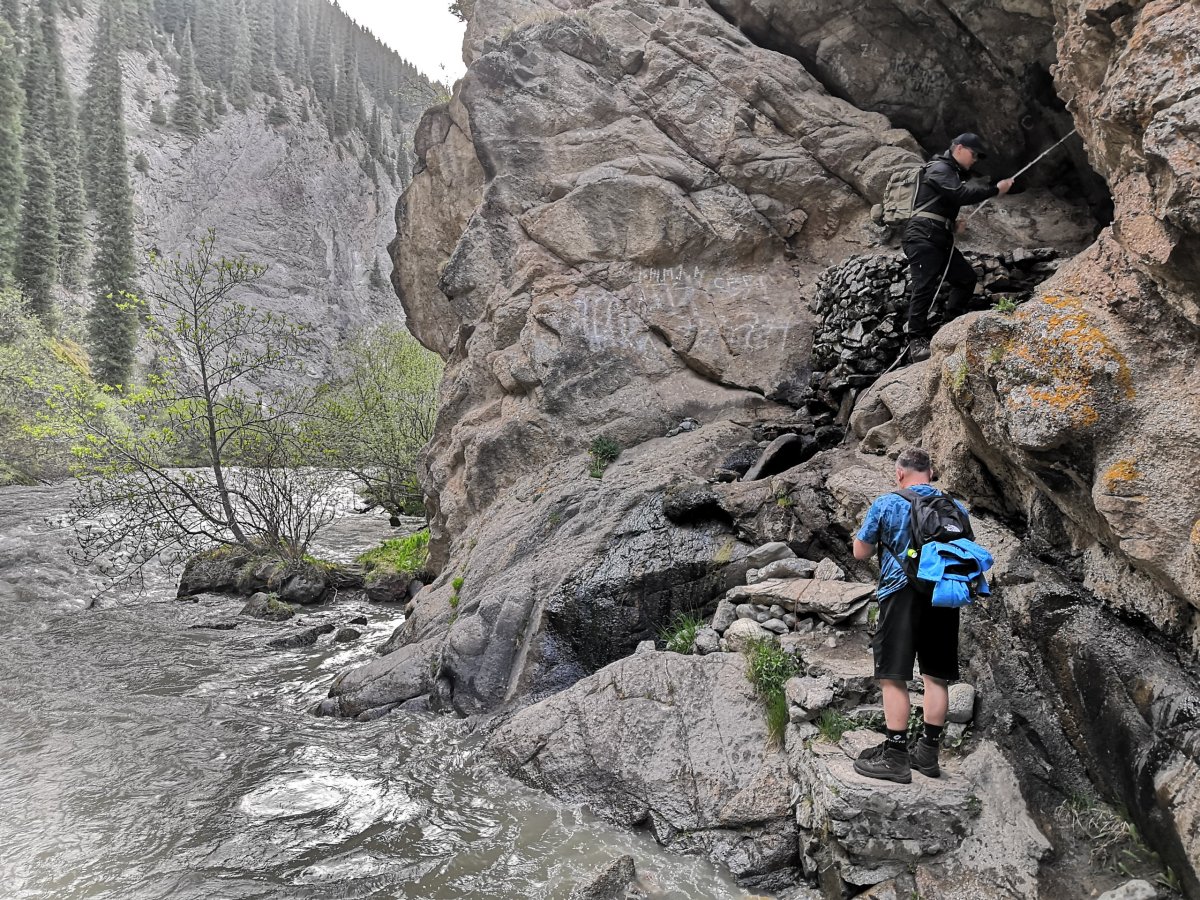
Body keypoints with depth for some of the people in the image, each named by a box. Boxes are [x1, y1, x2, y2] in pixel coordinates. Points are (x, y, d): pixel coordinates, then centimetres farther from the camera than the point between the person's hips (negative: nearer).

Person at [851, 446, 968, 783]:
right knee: (936, 677, 12)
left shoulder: (886, 505, -3)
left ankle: (895, 755, -1)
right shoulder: (956, 507, 10)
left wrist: (873, 535, 20)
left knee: (893, 677, -1)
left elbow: (860, 552, 3)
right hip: (944, 597, 5)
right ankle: (928, 752, 20)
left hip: (902, 595, -5)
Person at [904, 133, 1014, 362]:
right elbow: (961, 195, -21)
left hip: (940, 238, 10)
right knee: (925, 286, -17)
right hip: (923, 236, -10)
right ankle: (917, 341, -18)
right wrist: (996, 189, -14)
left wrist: (954, 223, 12)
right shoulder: (939, 168, -7)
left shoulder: (954, 173, 25)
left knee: (966, 277, 9)